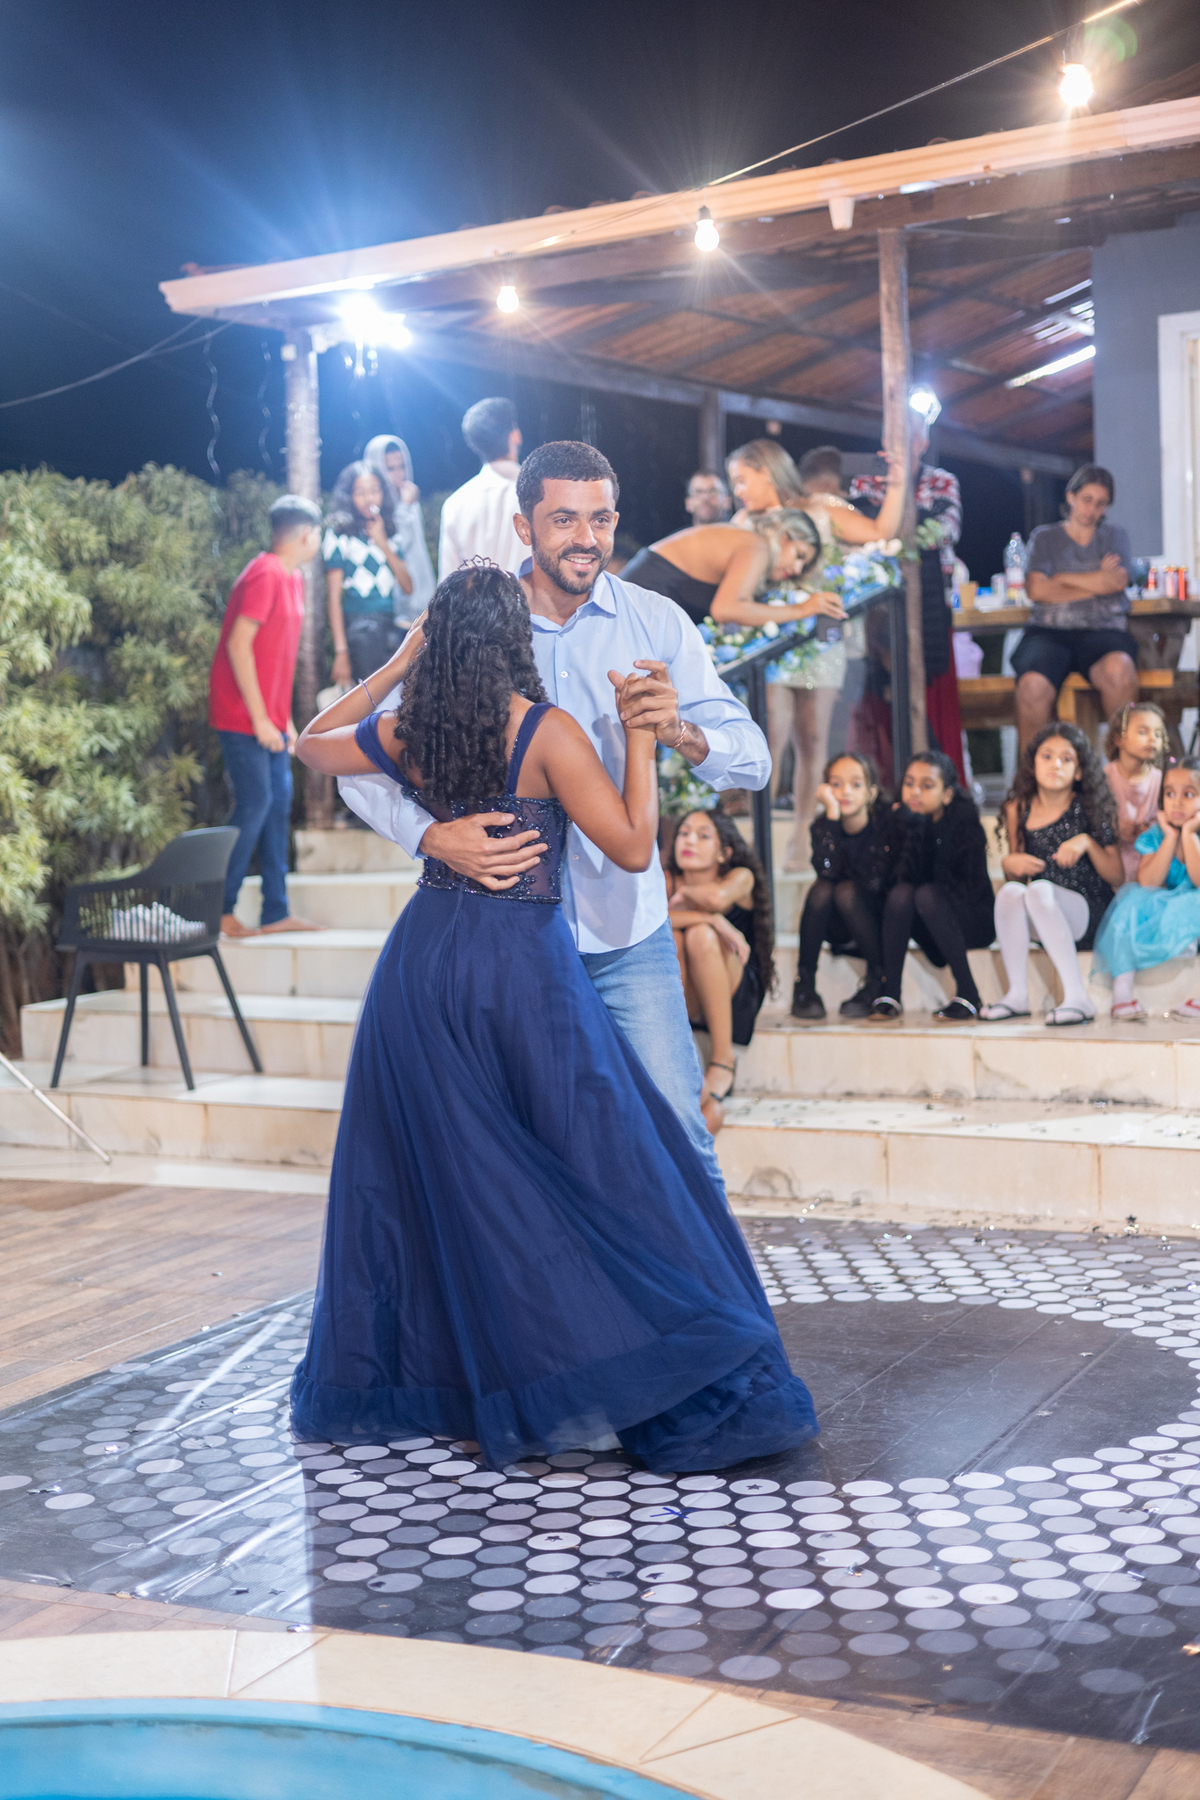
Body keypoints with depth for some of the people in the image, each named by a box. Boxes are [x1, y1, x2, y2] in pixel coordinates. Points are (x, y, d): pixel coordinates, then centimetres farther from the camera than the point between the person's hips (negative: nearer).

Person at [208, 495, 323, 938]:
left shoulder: (292, 578, 15)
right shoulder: (265, 575, -15)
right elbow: (238, 645, -20)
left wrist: (285, 719, 16)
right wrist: (260, 719, -20)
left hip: (269, 719, 9)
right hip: (243, 717, -9)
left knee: (279, 802, 8)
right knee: (255, 804, -9)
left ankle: (276, 913, 13)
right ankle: (219, 911, 0)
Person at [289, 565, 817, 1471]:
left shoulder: (403, 735, 3)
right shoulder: (547, 731, -11)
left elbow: (311, 744, 23)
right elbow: (633, 848, -10)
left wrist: (396, 665, 24)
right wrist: (638, 735, -3)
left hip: (425, 960, 5)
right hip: (525, 965, -5)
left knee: (423, 1170, 17)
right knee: (612, 1174, 1)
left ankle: (375, 1386, 27)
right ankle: (703, 1396, 2)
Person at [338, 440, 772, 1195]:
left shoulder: (656, 623, -2)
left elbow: (752, 759, -7)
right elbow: (363, 766, -7)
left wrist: (680, 731, -29)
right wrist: (434, 835, -27)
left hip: (628, 933, 0)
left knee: (676, 1130, -2)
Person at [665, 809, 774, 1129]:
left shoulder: (740, 877, -8)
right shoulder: (667, 881, -4)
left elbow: (718, 897, -33)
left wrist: (683, 894, -11)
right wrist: (713, 919, -31)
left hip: (737, 995, -2)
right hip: (687, 1002, 2)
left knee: (700, 935, -28)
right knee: (669, 938, -28)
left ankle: (723, 1058, -24)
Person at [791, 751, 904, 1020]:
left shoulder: (888, 821, -15)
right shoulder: (823, 826, -8)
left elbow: (875, 879, -22)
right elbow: (827, 870, -27)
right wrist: (832, 813, -28)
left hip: (881, 922, -3)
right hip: (838, 928, 3)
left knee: (846, 891, -28)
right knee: (822, 889, -25)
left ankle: (877, 978, -15)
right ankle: (804, 984, -17)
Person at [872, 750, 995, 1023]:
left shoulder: (964, 820, -12)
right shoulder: (904, 820, -2)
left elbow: (971, 887, -20)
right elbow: (907, 876, -14)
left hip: (972, 923, -3)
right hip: (930, 930, 3)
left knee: (928, 894, -31)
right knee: (900, 893, -26)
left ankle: (968, 994, -26)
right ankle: (890, 994, -23)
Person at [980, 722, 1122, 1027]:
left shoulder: (1092, 808, -1)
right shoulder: (1018, 809, 7)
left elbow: (1117, 878, -3)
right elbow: (1015, 872, 18)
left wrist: (1087, 842, -17)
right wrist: (1010, 864, -5)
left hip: (1092, 918, -3)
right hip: (1044, 922, 3)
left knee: (1039, 890, -32)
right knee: (1010, 890, -27)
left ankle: (1078, 998, -35)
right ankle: (1018, 995, -22)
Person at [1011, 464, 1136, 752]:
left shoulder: (1115, 536, 22)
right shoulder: (1045, 537, 17)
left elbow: (1118, 581, 3)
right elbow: (1035, 590, 0)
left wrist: (1060, 579, 4)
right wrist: (1096, 583, 3)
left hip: (1102, 629, 1)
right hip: (1050, 631, -1)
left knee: (1119, 669, -37)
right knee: (1032, 685, -35)